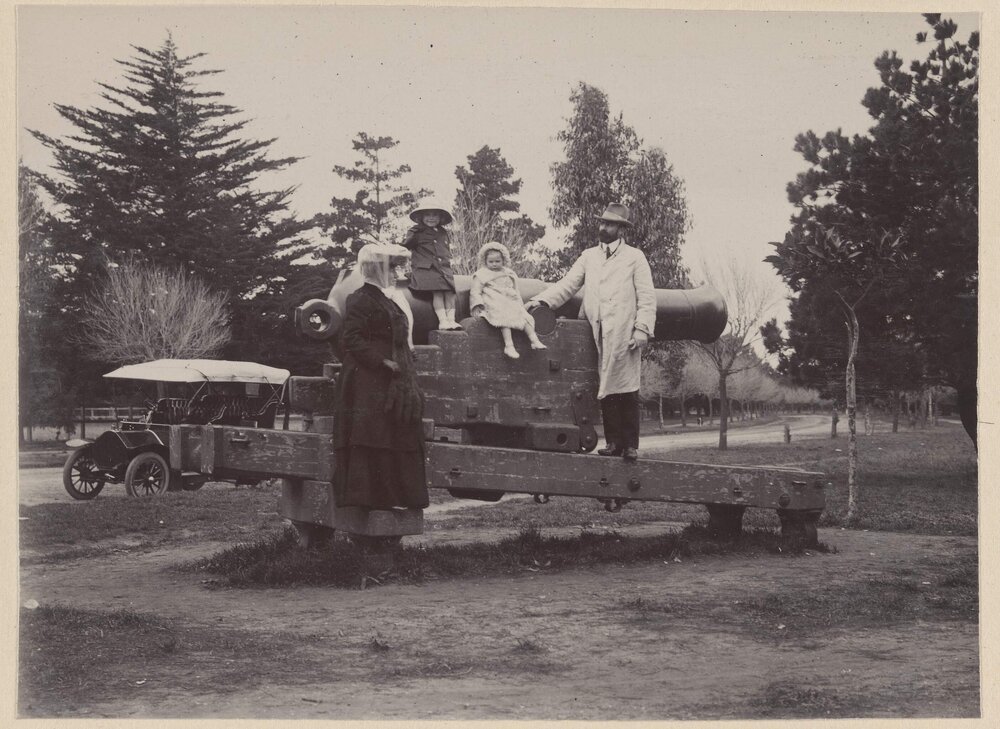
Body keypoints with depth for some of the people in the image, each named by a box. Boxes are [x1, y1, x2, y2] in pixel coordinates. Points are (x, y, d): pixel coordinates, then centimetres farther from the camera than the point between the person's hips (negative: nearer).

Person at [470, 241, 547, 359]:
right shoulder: (481, 275, 7)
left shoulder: (508, 274, 23)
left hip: (511, 303, 6)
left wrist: (520, 304, 18)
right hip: (494, 305, -6)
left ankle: (534, 340, -16)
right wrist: (477, 306, -12)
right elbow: (475, 292, 2)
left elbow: (515, 292, 28)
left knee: (525, 317, -12)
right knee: (505, 318, -30)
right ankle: (508, 345, -40)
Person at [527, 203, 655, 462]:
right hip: (597, 336, 3)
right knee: (605, 392, 2)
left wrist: (642, 329, -9)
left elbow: (647, 298, 3)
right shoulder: (588, 256, 19)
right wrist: (541, 300, -5)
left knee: (626, 391, -4)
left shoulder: (635, 258, 8)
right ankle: (613, 442, 7)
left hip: (624, 335, -3)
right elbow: (568, 284, 10)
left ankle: (630, 445, 0)